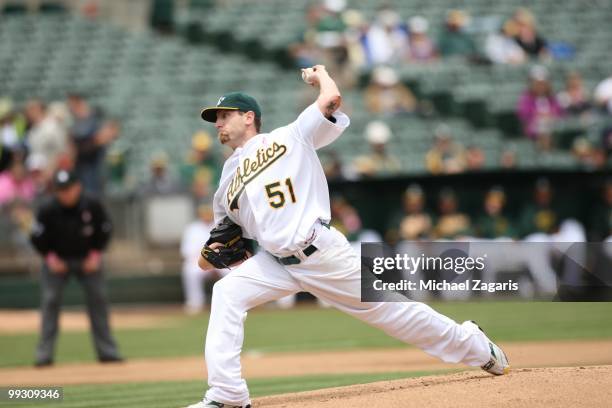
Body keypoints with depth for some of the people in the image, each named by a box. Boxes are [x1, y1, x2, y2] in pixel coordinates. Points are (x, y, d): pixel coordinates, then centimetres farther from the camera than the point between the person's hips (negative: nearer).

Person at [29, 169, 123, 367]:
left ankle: (107, 350, 8)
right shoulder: (48, 210, -20)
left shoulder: (92, 206, -17)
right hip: (56, 260, -1)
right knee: (50, 300, -9)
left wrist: (95, 255, -8)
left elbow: (105, 231, -2)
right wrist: (50, 258, -14)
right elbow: (37, 237, -8)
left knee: (98, 298, 0)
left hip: (87, 259, 1)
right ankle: (44, 353, -6)